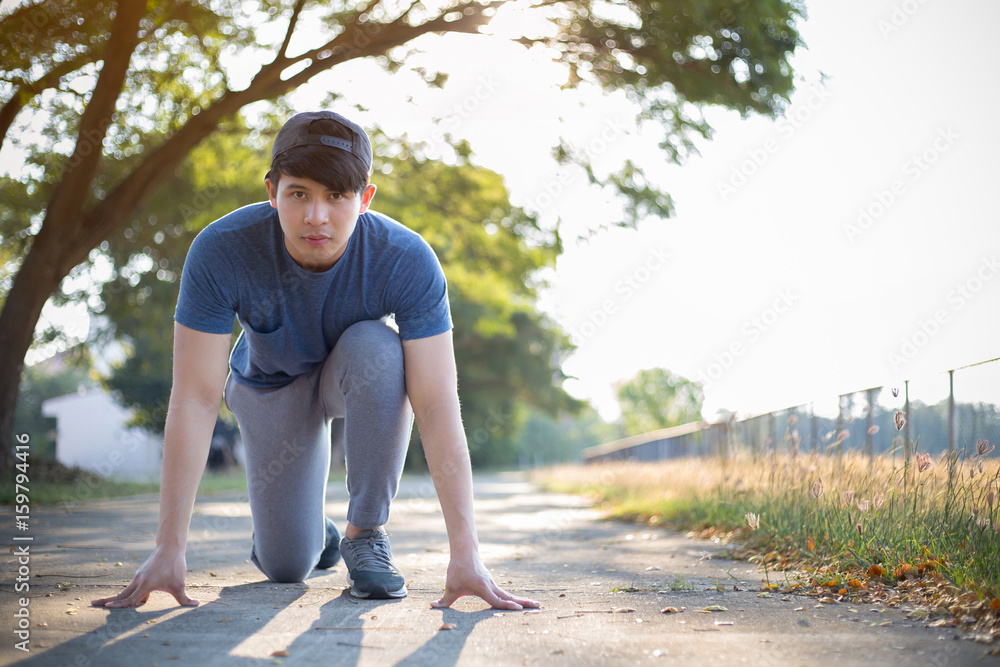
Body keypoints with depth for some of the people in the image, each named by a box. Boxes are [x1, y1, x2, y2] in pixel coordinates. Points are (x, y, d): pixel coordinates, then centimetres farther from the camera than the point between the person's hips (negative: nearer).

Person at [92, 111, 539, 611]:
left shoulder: (407, 261, -34)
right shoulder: (220, 252, -33)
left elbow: (438, 409, -36)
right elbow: (195, 400, -32)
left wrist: (465, 555, -41)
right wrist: (169, 549, -34)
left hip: (358, 376, -1)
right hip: (270, 387, 1)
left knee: (377, 347, -36)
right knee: (286, 566, -5)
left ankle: (366, 531, -17)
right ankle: (314, 525, 34)